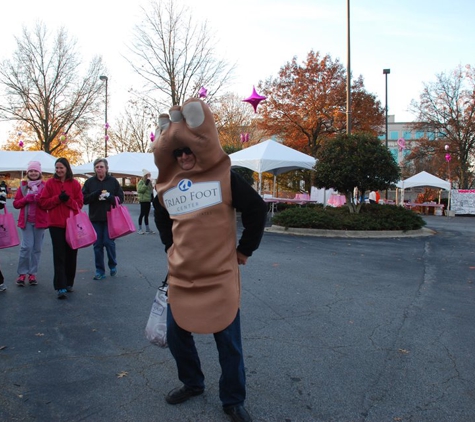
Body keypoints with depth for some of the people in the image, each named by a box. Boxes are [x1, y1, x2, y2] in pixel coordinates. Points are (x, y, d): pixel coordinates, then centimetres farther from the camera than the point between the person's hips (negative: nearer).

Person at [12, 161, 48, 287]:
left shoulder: (44, 186, 2)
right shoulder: (23, 186, 8)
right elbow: (16, 204, 7)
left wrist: (38, 198, -19)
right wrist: (26, 199, -11)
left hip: (40, 221, 0)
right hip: (26, 221, 0)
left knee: (37, 248, 6)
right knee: (26, 246, -10)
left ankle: (32, 273, 17)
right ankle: (22, 273, 4)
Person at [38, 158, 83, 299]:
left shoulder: (75, 184, 4)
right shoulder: (50, 183, 3)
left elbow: (79, 203, 2)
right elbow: (43, 202, 0)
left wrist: (68, 199, -16)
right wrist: (58, 198, -14)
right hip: (56, 224, -1)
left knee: (71, 254, 10)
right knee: (59, 255, -5)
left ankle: (69, 283, 25)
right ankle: (61, 287, -5)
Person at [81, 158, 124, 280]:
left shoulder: (113, 181, 2)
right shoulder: (89, 182, 5)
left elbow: (120, 198, 0)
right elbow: (83, 198, 1)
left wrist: (109, 197, -17)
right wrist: (95, 195, -15)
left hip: (110, 218, -2)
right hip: (95, 218, 2)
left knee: (109, 242, -3)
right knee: (97, 245, 5)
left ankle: (113, 265, 21)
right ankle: (100, 271, 16)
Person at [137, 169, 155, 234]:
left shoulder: (149, 182, 16)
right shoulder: (141, 182, -8)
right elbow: (140, 190, -21)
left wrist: (152, 198, 18)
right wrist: (146, 184, -25)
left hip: (148, 200, 8)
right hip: (143, 200, -7)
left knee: (146, 215, 11)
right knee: (142, 214, -5)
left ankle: (147, 229, 14)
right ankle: (140, 229, 3)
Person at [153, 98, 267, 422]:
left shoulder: (225, 176, -9)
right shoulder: (167, 184, 5)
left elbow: (257, 210, -6)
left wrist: (244, 250, -1)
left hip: (220, 278, -4)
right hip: (180, 278, 5)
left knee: (228, 342, 6)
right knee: (177, 335, 16)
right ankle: (192, 383, 42)